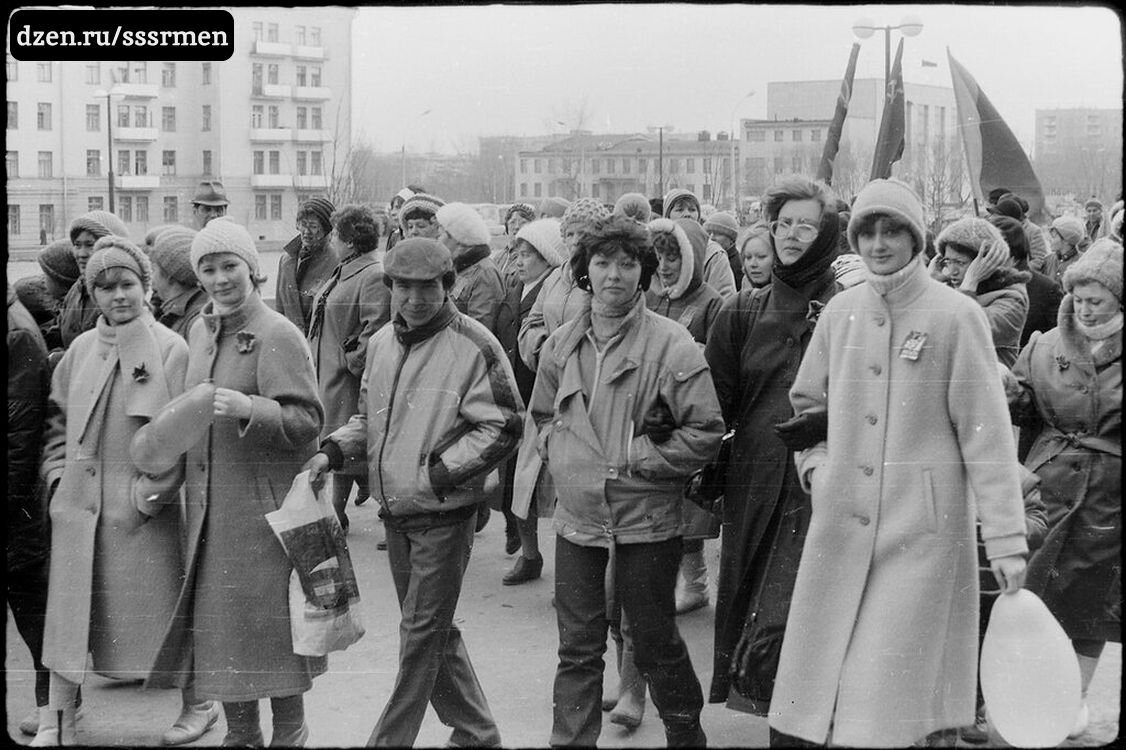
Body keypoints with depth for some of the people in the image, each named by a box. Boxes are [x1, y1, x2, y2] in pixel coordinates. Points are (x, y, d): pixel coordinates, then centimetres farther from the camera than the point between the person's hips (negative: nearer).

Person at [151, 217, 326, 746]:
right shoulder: (201, 330, 12)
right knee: (216, 619, 11)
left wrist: (248, 408, -30)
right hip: (207, 504, 7)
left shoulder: (278, 336, -12)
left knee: (269, 618, -1)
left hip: (264, 503, -7)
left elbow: (307, 421, -17)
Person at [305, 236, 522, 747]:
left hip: (444, 514, -7)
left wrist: (438, 473, -20)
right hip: (395, 513, 7)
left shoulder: (473, 346, -14)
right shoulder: (382, 342, 8)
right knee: (432, 631, 16)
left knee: (422, 634, -1)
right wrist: (334, 450, 1)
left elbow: (502, 428, -15)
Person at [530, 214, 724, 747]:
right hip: (577, 518, 4)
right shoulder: (561, 344, 4)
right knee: (577, 647, 9)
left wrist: (634, 461, -12)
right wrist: (561, 454, 4)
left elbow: (705, 433, -11)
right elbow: (541, 416, 20)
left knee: (656, 643, 11)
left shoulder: (670, 344, -11)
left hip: (645, 521, -3)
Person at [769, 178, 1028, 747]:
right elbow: (805, 401, 22)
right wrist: (816, 464, 6)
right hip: (840, 523, 4)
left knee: (901, 687, 0)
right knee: (815, 680, 7)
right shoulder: (840, 312, 7)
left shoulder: (956, 316, -7)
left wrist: (1005, 539, -11)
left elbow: (987, 433, -8)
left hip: (923, 529, -4)